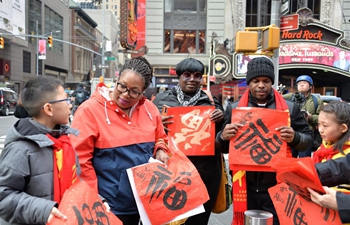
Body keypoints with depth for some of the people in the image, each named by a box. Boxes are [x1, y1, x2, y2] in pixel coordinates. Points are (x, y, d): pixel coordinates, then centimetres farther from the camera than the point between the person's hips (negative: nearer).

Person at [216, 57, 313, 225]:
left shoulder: (290, 108, 4)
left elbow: (308, 139, 7)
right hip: (244, 186, 1)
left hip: (278, 186, 0)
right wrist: (223, 136, -16)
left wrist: (294, 138, -15)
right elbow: (222, 146, 7)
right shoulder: (234, 108, 5)